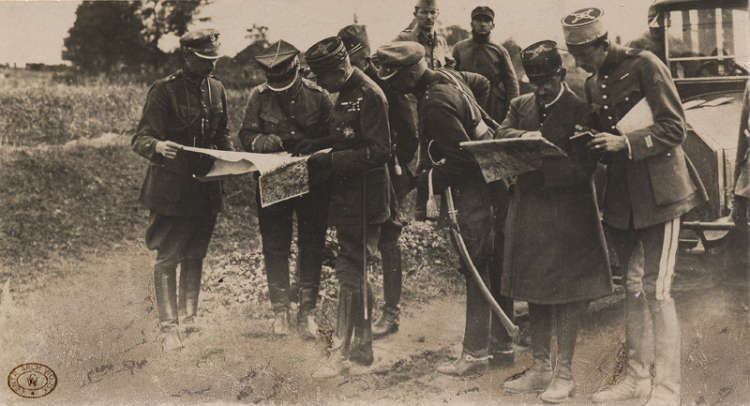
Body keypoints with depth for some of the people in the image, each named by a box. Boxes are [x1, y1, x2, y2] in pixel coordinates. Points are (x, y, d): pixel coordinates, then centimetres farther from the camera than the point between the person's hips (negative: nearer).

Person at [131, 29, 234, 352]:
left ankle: (188, 319, 23)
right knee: (167, 259, 0)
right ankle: (169, 329, 6)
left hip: (205, 186, 6)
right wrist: (158, 147, -35)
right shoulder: (165, 90, -11)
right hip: (170, 188, -6)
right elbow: (139, 139, -13)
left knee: (195, 256, 13)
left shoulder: (216, 89, 9)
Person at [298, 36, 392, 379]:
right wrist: (318, 145, 7)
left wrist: (331, 160, -22)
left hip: (363, 199, -10)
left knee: (350, 274, -6)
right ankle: (362, 347, 26)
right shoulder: (346, 94, 13)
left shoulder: (369, 96, -18)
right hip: (347, 196, 10)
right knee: (356, 272, 16)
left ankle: (341, 355, 0)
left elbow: (378, 152, -21)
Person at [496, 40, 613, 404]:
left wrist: (544, 163, -26)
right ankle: (540, 369, 23)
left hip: (567, 213, -5)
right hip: (527, 211, 6)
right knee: (535, 292, 12)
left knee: (566, 295, 0)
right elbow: (499, 138, 0)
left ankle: (563, 374, 9)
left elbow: (584, 166, -12)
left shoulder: (581, 109, -5)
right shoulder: (521, 105, 13)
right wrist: (525, 137, -20)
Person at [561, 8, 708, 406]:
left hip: (658, 190, -7)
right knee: (633, 287, 11)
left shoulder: (644, 64, -10)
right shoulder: (593, 85, 11)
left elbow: (674, 127, -13)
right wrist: (594, 145, 1)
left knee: (657, 290, -7)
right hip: (623, 194, 7)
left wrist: (625, 142, -23)